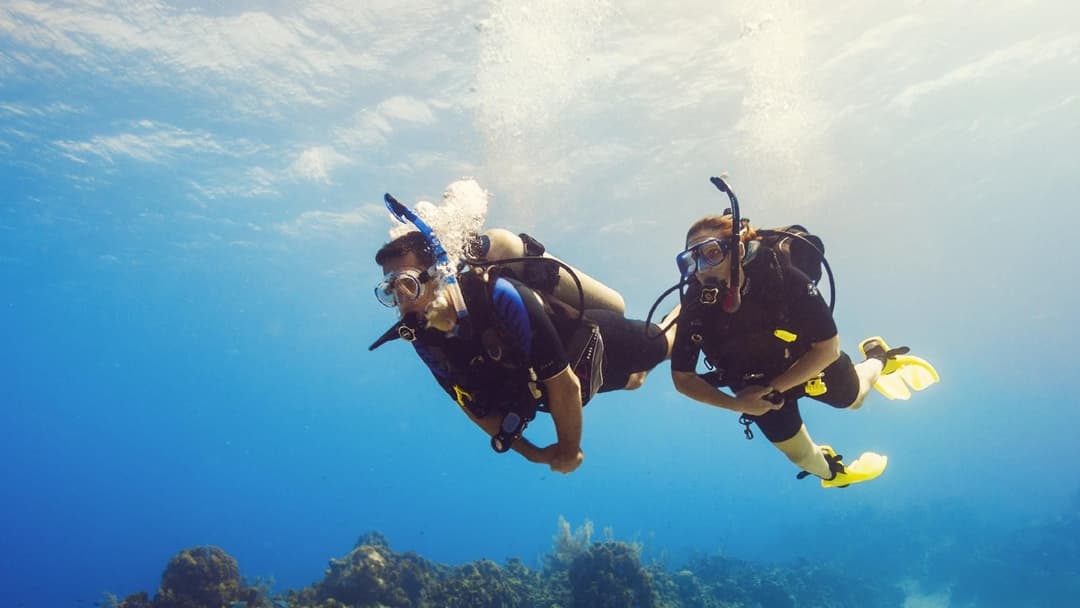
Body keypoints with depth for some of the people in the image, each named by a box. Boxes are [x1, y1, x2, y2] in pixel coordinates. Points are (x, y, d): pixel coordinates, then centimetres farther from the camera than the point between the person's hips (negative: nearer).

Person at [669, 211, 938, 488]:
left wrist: (773, 389, -29)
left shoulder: (781, 276, -38)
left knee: (853, 399, 27)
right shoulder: (695, 309, -33)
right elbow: (682, 378, -19)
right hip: (757, 384, 2)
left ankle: (879, 358, 59)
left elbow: (828, 346, -28)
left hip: (812, 361, -1)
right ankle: (831, 472, 57)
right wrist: (737, 404, -28)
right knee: (798, 454, 21)